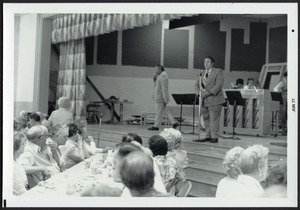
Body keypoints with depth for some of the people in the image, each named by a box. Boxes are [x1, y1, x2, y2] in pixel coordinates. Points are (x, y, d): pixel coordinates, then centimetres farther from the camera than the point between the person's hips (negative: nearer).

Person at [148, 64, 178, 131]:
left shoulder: (163, 76, -17)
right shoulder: (160, 75, 15)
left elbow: (164, 88, -22)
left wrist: (165, 99, -23)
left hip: (160, 98, -10)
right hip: (159, 97, 10)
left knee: (158, 112, -2)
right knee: (166, 111, 11)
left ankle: (156, 126, 4)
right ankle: (174, 123, 11)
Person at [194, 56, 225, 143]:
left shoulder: (218, 72, -1)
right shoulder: (202, 74, 19)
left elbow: (219, 84, -12)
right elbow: (197, 84, 17)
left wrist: (209, 92, -19)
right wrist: (198, 91, -5)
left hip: (214, 100, -6)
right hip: (204, 101, 6)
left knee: (214, 119, -7)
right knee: (206, 119, 7)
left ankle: (214, 137, -3)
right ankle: (208, 136, 13)